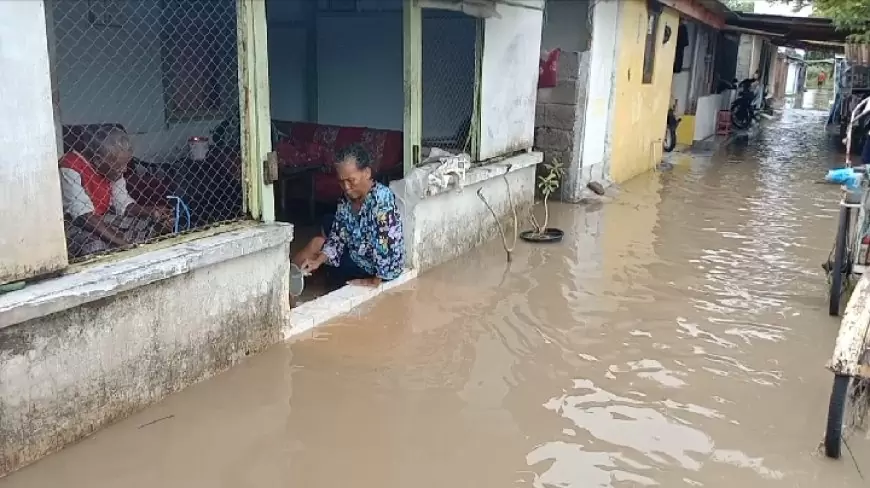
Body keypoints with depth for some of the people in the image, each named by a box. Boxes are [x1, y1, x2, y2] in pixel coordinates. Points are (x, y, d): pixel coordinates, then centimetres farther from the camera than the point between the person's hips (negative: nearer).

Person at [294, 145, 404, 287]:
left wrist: (375, 281, -26)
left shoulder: (381, 199, -34)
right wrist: (318, 260, -19)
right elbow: (338, 235, -4)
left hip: (376, 267, -8)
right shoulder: (348, 198, -7)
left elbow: (386, 244, -35)